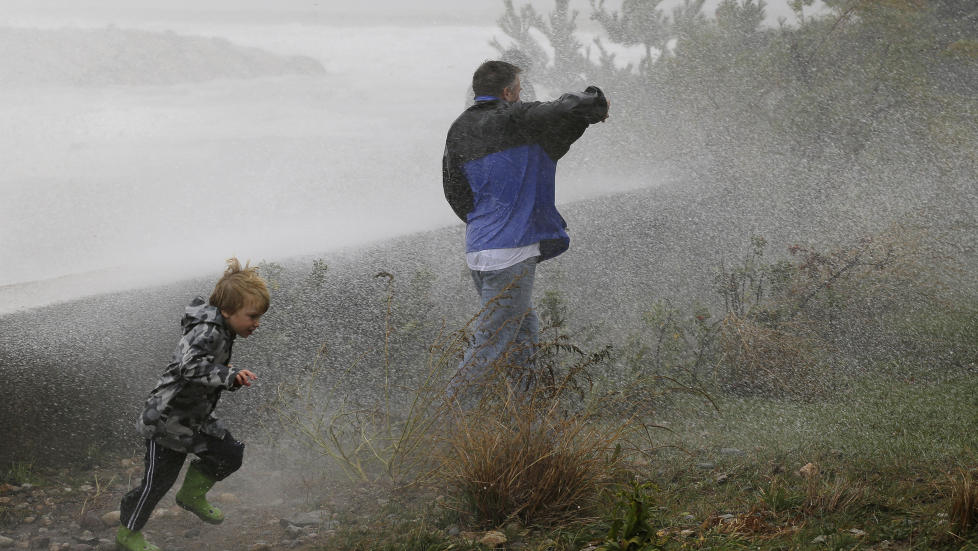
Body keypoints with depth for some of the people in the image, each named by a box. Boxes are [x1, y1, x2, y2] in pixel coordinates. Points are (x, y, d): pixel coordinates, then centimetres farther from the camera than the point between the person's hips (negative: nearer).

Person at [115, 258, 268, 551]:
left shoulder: (221, 331, 5)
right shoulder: (207, 332, -26)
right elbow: (191, 366, -43)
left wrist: (231, 377, 2)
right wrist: (229, 375, -50)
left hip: (195, 417, 9)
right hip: (167, 419, -9)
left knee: (229, 454, 9)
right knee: (158, 480, 1)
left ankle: (192, 496, 32)